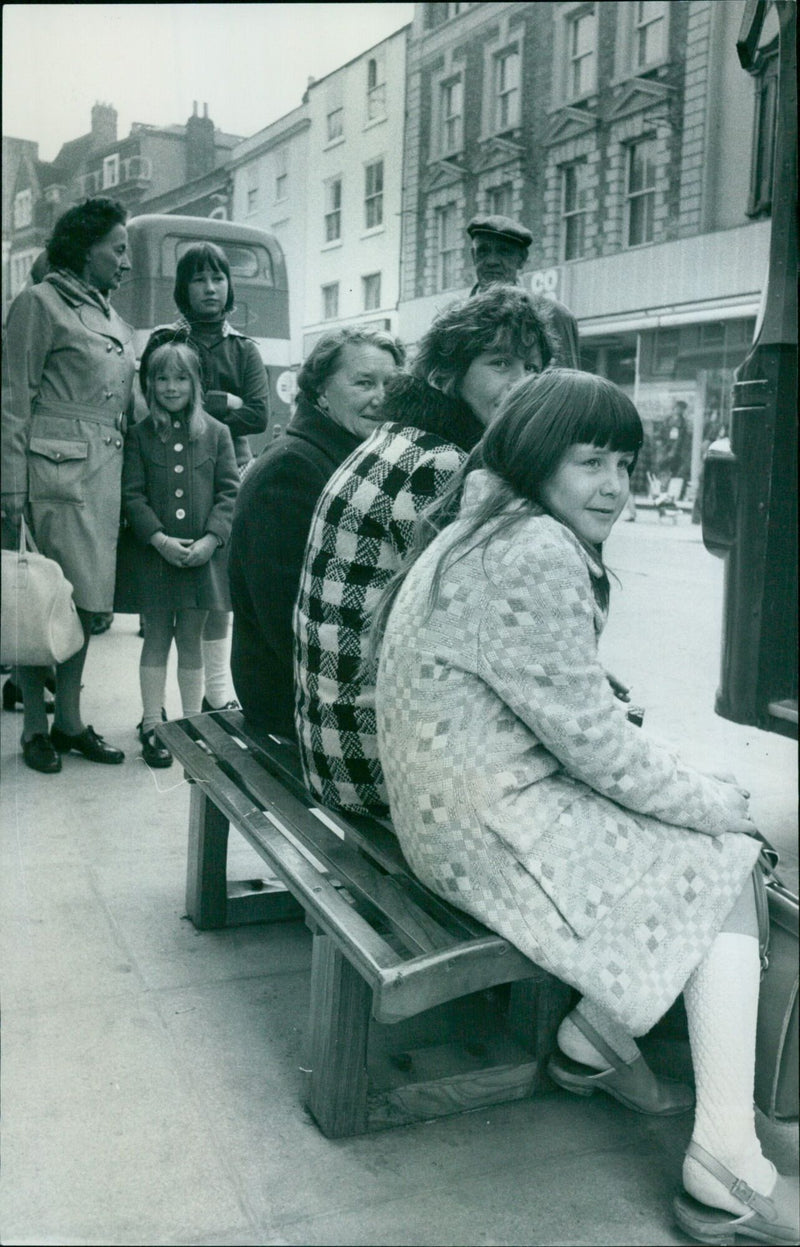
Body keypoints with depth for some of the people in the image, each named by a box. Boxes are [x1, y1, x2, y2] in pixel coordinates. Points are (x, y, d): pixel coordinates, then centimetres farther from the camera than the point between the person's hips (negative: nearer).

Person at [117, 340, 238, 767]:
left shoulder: (216, 433, 4)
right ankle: (151, 726, 12)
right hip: (153, 552, 0)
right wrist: (160, 539, -14)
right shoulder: (140, 435, 3)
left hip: (202, 553, 0)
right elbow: (133, 494, -2)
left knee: (191, 639, 8)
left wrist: (211, 539, -12)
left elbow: (229, 492, 1)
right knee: (157, 636, 5)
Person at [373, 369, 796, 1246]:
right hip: (496, 835, -10)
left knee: (718, 845, 11)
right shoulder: (534, 554, -21)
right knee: (727, 864, -2)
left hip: (471, 802, 10)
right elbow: (594, 742, -19)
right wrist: (722, 805, -4)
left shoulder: (481, 531, 13)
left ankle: (595, 1038, 20)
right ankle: (727, 1174, 3)